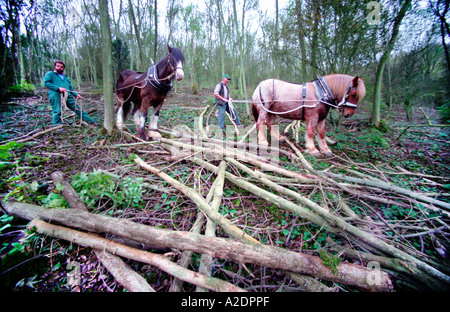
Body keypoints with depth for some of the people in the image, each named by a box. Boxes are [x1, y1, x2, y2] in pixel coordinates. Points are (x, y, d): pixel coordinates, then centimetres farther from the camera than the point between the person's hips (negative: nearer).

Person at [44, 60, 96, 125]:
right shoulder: (50, 74, 16)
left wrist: (76, 94, 7)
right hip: (56, 95, -4)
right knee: (57, 112, -12)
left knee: (77, 108, 2)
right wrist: (58, 88, -15)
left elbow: (71, 89, 27)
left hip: (67, 96, 4)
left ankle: (92, 122, 3)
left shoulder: (66, 78, 32)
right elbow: (46, 83, -1)